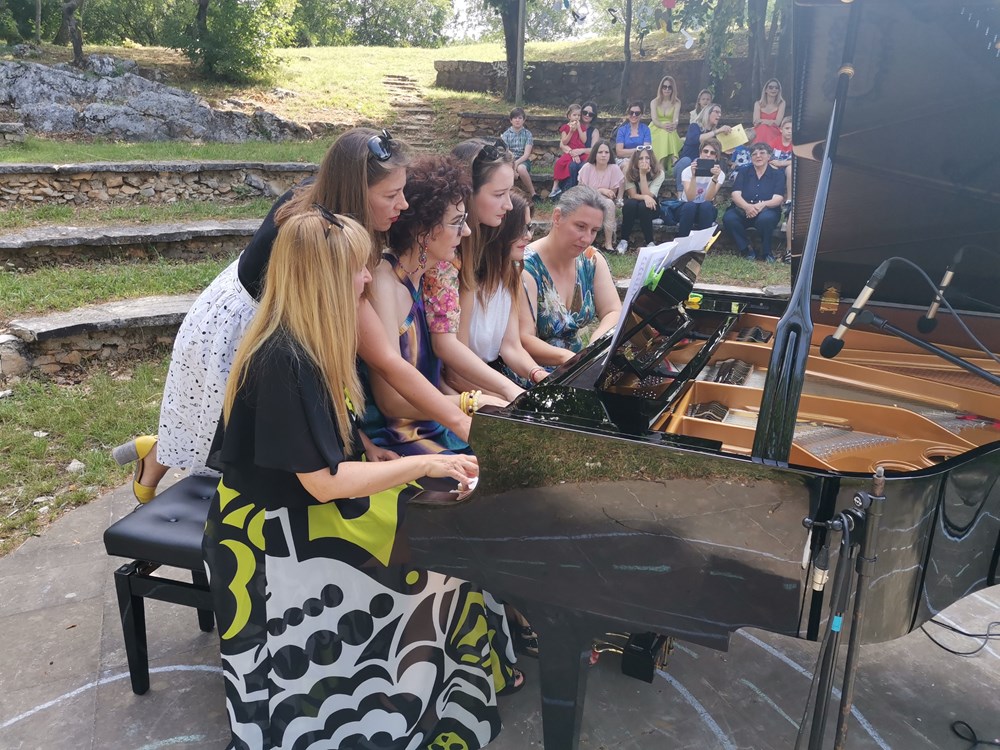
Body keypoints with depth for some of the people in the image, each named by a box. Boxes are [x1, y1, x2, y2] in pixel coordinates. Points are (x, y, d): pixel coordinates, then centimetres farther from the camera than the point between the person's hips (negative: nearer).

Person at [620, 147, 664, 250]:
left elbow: (647, 195, -22)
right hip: (632, 208, 1)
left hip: (650, 206, -1)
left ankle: (650, 242, -25)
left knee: (643, 206, -35)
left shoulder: (659, 173, -14)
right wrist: (645, 197, -35)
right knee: (630, 203, -34)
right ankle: (624, 240, -24)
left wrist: (643, 174, -27)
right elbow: (633, 195, -15)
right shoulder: (629, 173, -11)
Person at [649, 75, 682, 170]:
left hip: (670, 132, 1)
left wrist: (673, 125, -36)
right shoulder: (654, 102, 6)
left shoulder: (676, 103, 8)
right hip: (656, 131, -1)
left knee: (668, 133, -36)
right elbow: (654, 120, -9)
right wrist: (663, 125, -33)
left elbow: (676, 119, -8)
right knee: (665, 132, -35)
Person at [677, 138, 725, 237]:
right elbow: (690, 198, -25)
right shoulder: (688, 170, -11)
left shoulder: (720, 174, -7)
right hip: (687, 209, -1)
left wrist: (715, 178, -34)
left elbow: (708, 199, -21)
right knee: (690, 206, -35)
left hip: (706, 211, 1)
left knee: (706, 206, -33)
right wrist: (693, 176, -35)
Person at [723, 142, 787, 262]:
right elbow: (736, 195, -2)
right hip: (743, 210, 2)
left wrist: (762, 205, -29)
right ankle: (746, 249, -13)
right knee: (728, 218, -32)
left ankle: (766, 252, -14)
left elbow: (778, 199, -4)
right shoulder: (743, 173, 15)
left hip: (767, 211, -2)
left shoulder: (777, 175, 10)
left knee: (765, 218, -39)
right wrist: (747, 207, -26)